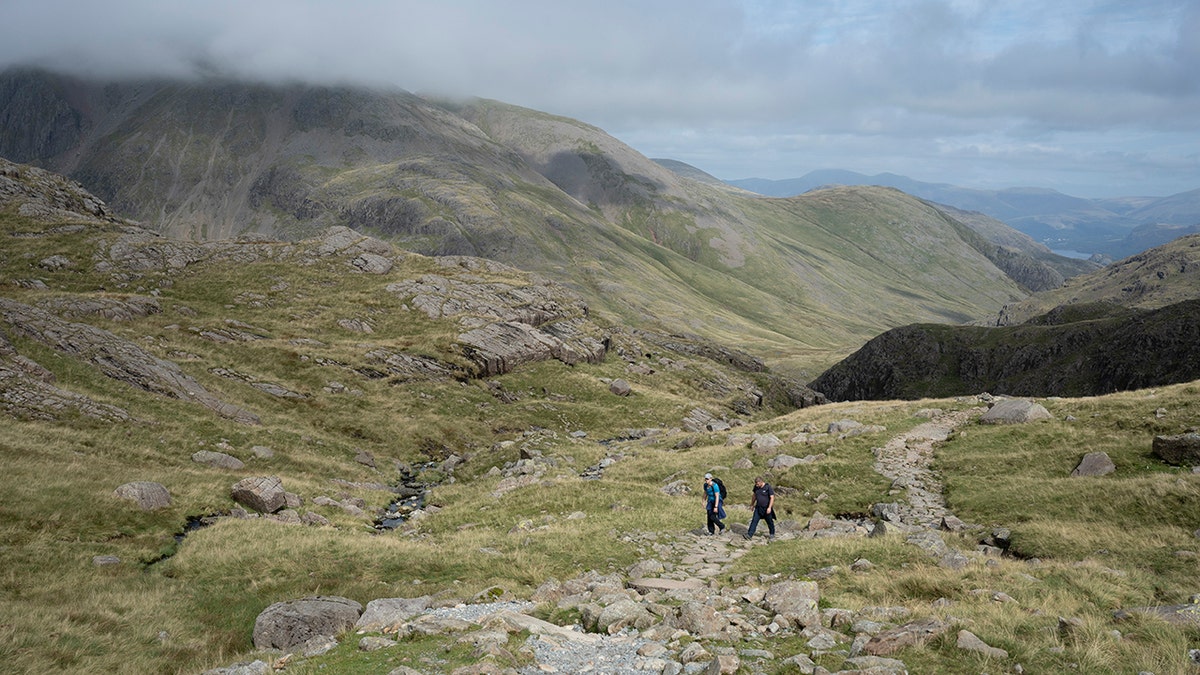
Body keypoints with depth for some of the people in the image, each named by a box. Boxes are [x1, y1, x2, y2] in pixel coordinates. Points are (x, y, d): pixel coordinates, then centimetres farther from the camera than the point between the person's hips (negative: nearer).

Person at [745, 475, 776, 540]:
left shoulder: (768, 487, -16)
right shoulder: (756, 487, 0)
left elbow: (772, 498, -17)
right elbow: (754, 496, 15)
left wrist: (769, 507, -24)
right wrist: (752, 504, 20)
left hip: (766, 509, -4)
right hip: (758, 508, 4)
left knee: (770, 522, 11)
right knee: (754, 521, -4)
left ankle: (772, 534, 31)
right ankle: (749, 535, -8)